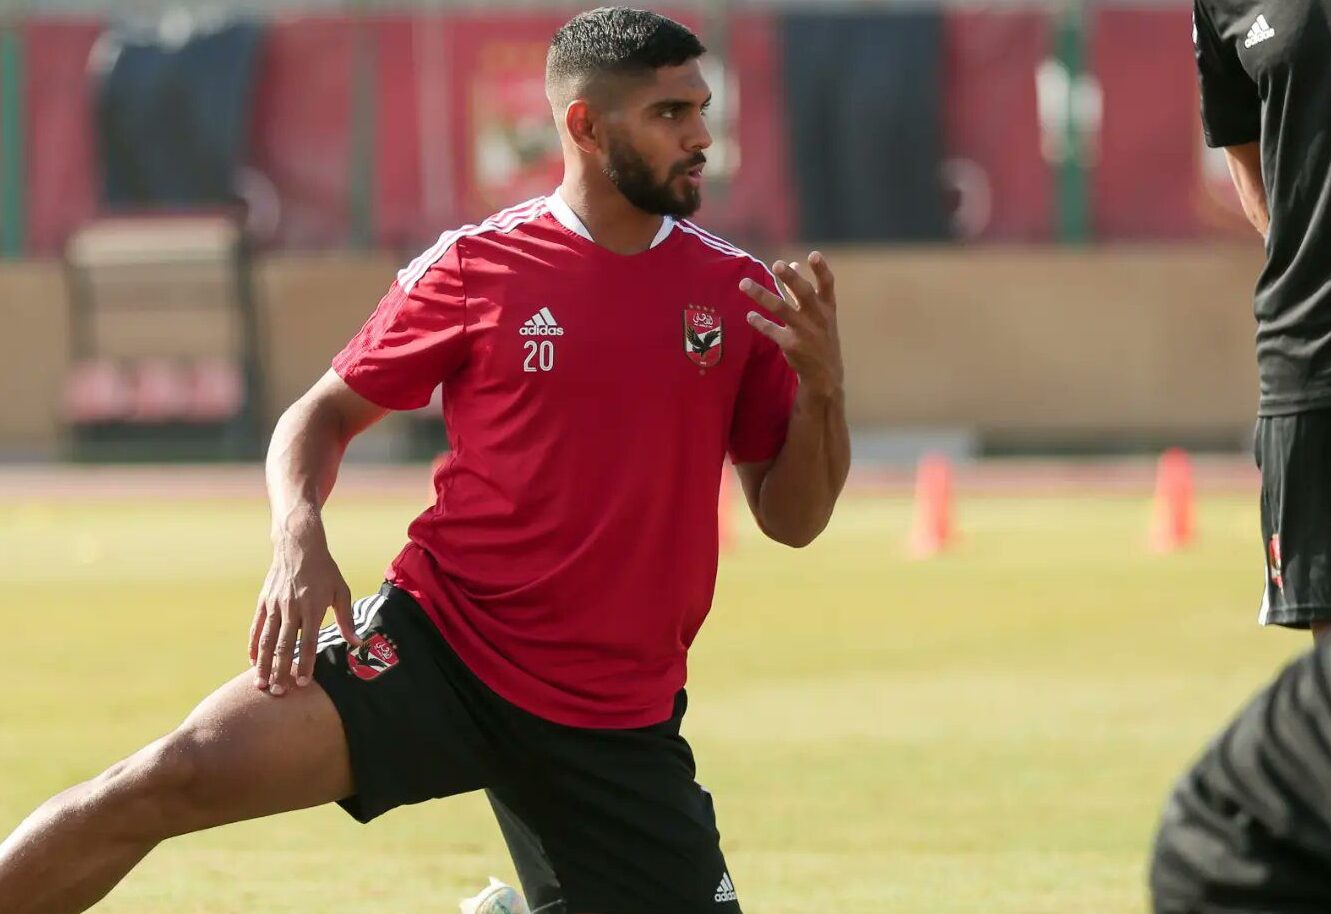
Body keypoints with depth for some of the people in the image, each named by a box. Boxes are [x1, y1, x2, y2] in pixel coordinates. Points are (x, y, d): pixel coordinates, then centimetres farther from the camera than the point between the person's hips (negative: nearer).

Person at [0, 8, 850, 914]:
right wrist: (298, 537, -10)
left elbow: (793, 518, 8)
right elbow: (326, 412, 9)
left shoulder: (736, 291, 4)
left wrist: (822, 384, -10)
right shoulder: (475, 265, -1)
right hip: (439, 644, -2)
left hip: (618, 724, 3)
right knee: (174, 778, -20)